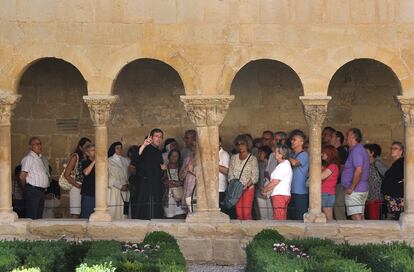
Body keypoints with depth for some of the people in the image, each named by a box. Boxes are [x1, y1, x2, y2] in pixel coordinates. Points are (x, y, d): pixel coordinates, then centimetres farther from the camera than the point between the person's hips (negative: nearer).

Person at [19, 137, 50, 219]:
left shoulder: (43, 158, 15)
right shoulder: (29, 158, -11)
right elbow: (22, 176, -16)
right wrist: (25, 189, -3)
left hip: (41, 191, 8)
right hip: (32, 191, -8)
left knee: (39, 217, 10)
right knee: (32, 217, -10)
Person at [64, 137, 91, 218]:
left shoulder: (87, 158, 15)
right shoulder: (75, 156, -2)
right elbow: (66, 174, -6)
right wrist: (77, 185, -9)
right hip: (77, 189, -6)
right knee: (75, 214, -7)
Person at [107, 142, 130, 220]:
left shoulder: (126, 161, 16)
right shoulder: (109, 161, 3)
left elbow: (129, 175, 14)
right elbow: (110, 178, -2)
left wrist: (126, 185, -4)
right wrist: (120, 186, -8)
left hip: (124, 191, 3)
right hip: (113, 190, -3)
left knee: (122, 212, -4)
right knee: (113, 210, -11)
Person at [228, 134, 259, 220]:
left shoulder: (252, 159, 1)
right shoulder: (234, 158, 13)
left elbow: (255, 176, -5)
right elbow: (230, 174, 11)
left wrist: (246, 186, -17)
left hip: (248, 188, -3)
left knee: (247, 213, -12)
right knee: (239, 214, -3)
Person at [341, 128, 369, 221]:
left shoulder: (356, 150, -13)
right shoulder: (361, 149, 18)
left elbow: (358, 170, -23)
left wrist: (351, 188, -20)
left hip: (355, 191, -10)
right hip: (362, 189, 10)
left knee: (356, 218, -11)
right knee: (361, 217, 10)